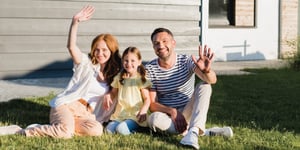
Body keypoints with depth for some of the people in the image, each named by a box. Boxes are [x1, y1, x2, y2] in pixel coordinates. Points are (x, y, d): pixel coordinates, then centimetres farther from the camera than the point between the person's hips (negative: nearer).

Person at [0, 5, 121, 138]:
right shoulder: (86, 63, 5)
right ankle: (20, 131, -21)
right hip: (66, 105, -4)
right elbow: (71, 47, -14)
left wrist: (109, 95, 0)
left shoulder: (112, 76, 17)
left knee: (97, 130, -32)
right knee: (65, 132, -37)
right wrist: (75, 22, -29)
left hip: (85, 115, 5)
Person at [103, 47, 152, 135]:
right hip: (120, 114, 4)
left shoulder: (141, 79, -3)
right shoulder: (119, 78, 11)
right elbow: (113, 92, 22)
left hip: (135, 116, -4)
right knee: (109, 130, -17)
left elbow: (147, 99, -5)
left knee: (121, 129, -26)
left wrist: (143, 110, -24)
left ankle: (134, 128, 0)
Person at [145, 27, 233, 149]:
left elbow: (212, 80, -26)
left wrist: (207, 71, -51)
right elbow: (152, 103, -9)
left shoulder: (186, 61, -9)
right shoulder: (149, 69, -7)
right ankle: (202, 131, -24)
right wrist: (172, 111, -28)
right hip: (167, 114, 0)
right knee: (154, 119, -34)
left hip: (188, 112, 0)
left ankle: (193, 132, -40)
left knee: (204, 86, -23)